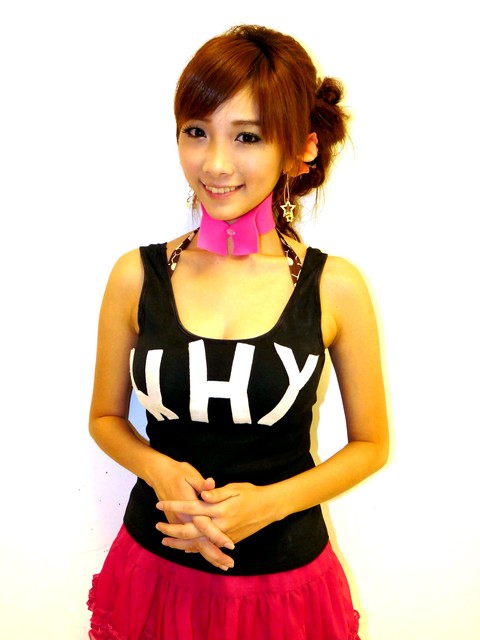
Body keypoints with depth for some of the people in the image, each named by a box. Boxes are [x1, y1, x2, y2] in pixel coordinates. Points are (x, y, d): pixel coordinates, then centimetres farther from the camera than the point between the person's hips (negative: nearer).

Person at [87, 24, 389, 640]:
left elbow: (370, 443, -1)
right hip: (157, 567, 1)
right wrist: (158, 470, -14)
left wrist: (269, 502, -14)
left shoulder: (335, 287, -11)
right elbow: (106, 417, 5)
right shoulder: (136, 277, -8)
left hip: (285, 576, -1)